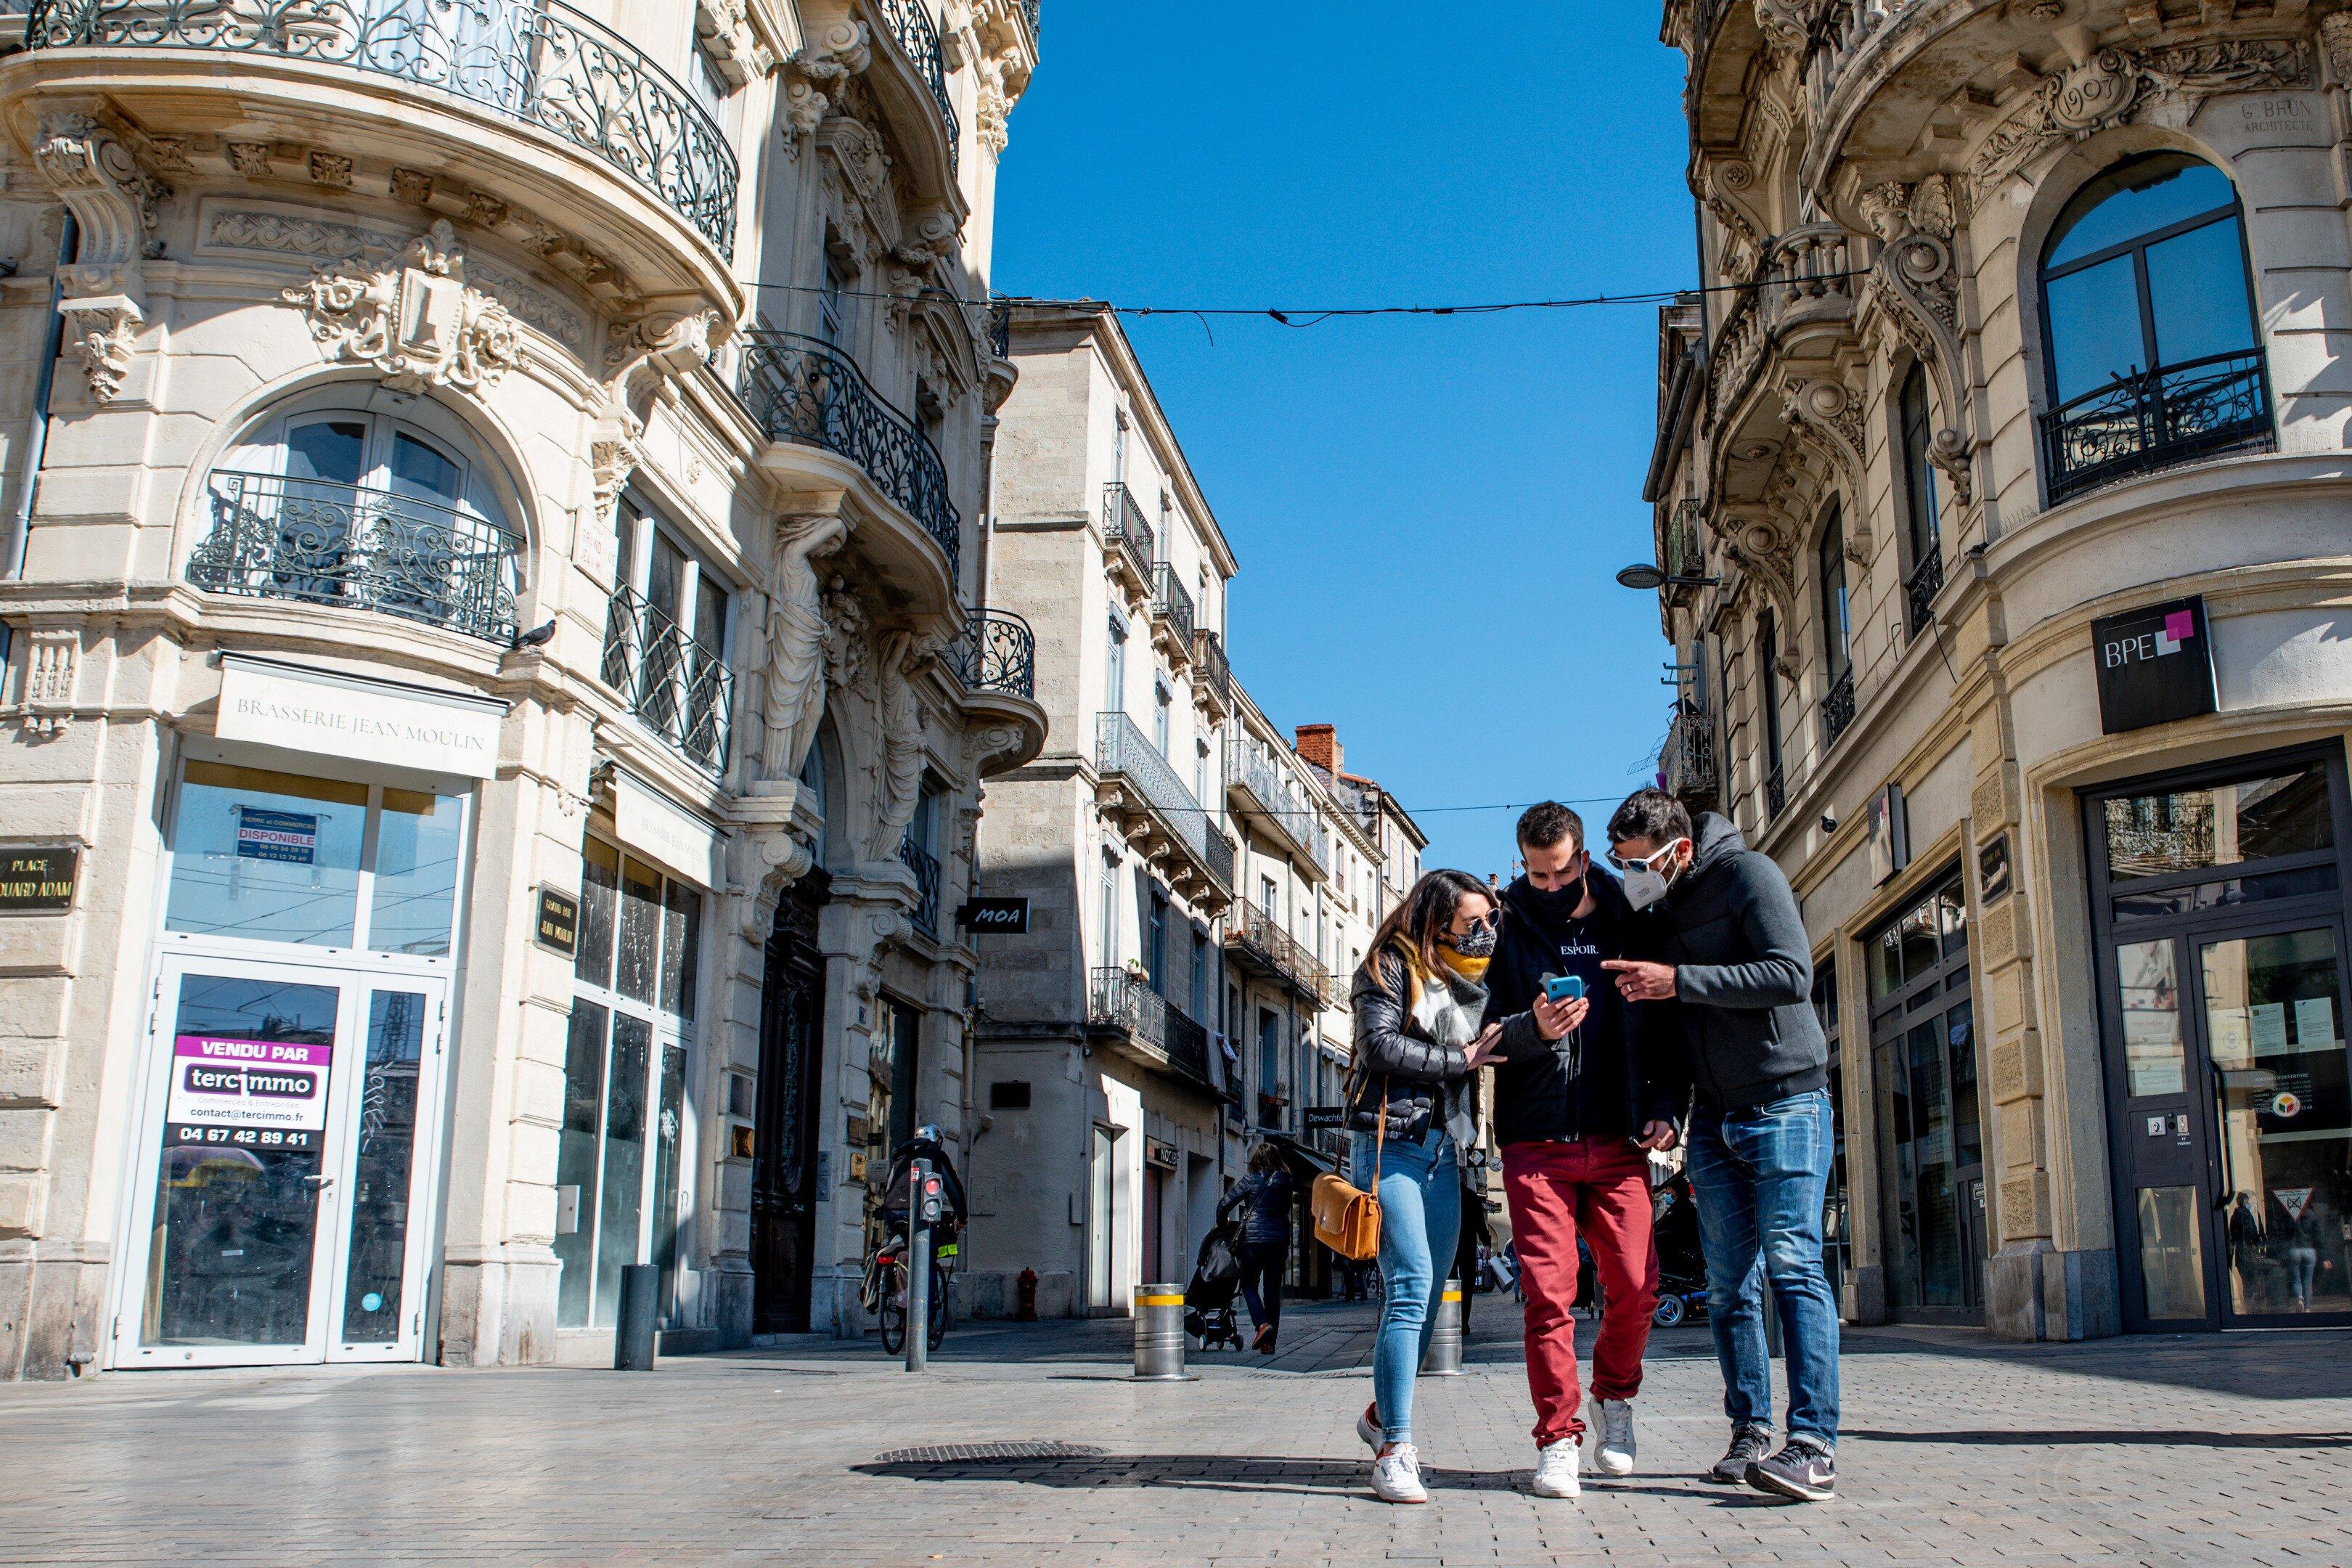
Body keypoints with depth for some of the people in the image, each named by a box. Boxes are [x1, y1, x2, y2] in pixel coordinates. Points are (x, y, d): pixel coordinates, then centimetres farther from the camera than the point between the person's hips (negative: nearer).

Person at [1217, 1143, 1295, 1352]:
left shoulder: (1251, 1179, -3)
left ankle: (1262, 1324, -14)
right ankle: (1269, 1343, 6)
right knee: (1273, 1290, 8)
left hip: (1254, 1239, -3)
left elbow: (1224, 1206, -1)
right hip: (1280, 1239, 3)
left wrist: (1221, 1226, 16)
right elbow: (1285, 1210, 11)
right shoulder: (1285, 1181, 7)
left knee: (1249, 1285, 10)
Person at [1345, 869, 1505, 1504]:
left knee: (1425, 1295, 10)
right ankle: (1394, 1449, -13)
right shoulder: (1392, 966, -1)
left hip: (1446, 1151, 7)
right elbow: (1381, 1046, -11)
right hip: (1391, 1142, -7)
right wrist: (1457, 1061, -6)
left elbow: (1494, 1049, 12)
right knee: (1411, 1286, -15)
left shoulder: (1469, 979, 19)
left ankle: (1382, 1413, 29)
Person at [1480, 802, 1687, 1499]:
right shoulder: (1508, 931, 5)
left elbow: (1669, 1026, 14)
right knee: (1549, 1292, -4)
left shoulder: (1632, 928, 10)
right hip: (1536, 1141, -1)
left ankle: (1614, 1396, 25)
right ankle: (1559, 1436, 8)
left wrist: (1668, 1106, 0)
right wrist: (1532, 1030, -19)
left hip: (1619, 1140, 1)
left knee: (1635, 1287, -3)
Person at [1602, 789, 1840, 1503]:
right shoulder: (1659, 902, 12)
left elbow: (1791, 976, -20)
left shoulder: (1747, 874, -9)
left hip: (1784, 1102, -7)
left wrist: (1678, 981, -22)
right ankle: (1751, 1431, 13)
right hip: (1714, 1115, 7)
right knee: (1729, 1282, 5)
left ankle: (1814, 1447, -12)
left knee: (1793, 1266, -11)